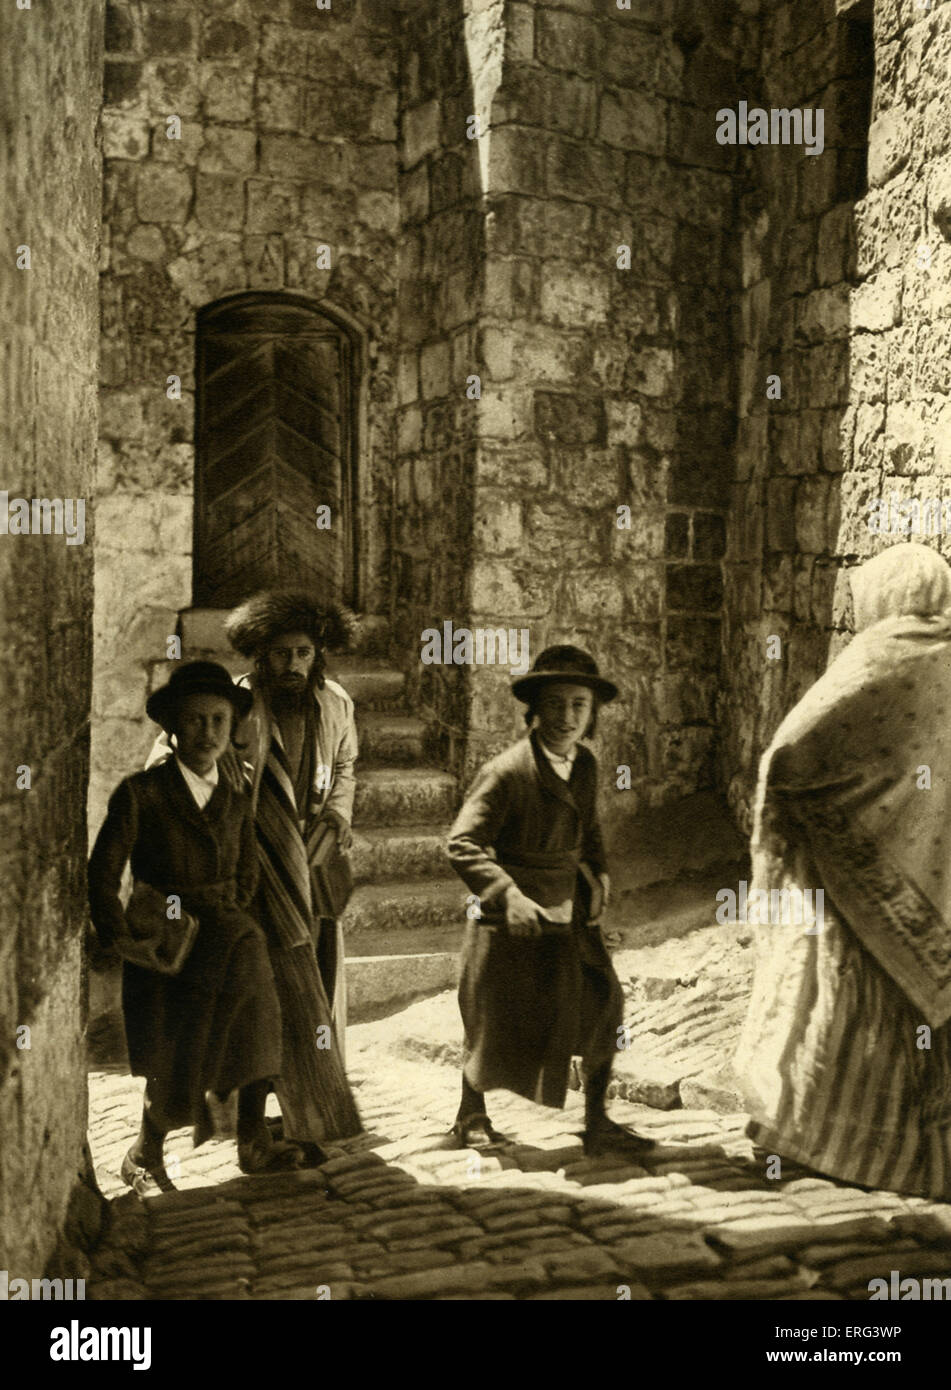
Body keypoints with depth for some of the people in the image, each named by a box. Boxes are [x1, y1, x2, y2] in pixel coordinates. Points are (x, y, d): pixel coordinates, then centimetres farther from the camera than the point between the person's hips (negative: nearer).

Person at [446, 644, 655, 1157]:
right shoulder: (506, 772, -18)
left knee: (602, 1005, -1)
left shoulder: (585, 766, 5)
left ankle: (597, 1123, 17)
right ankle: (471, 1116, 33)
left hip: (569, 918, 6)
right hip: (510, 923, -6)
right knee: (496, 1028, 7)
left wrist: (598, 871, 5)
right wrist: (508, 895, -30)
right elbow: (463, 844, -19)